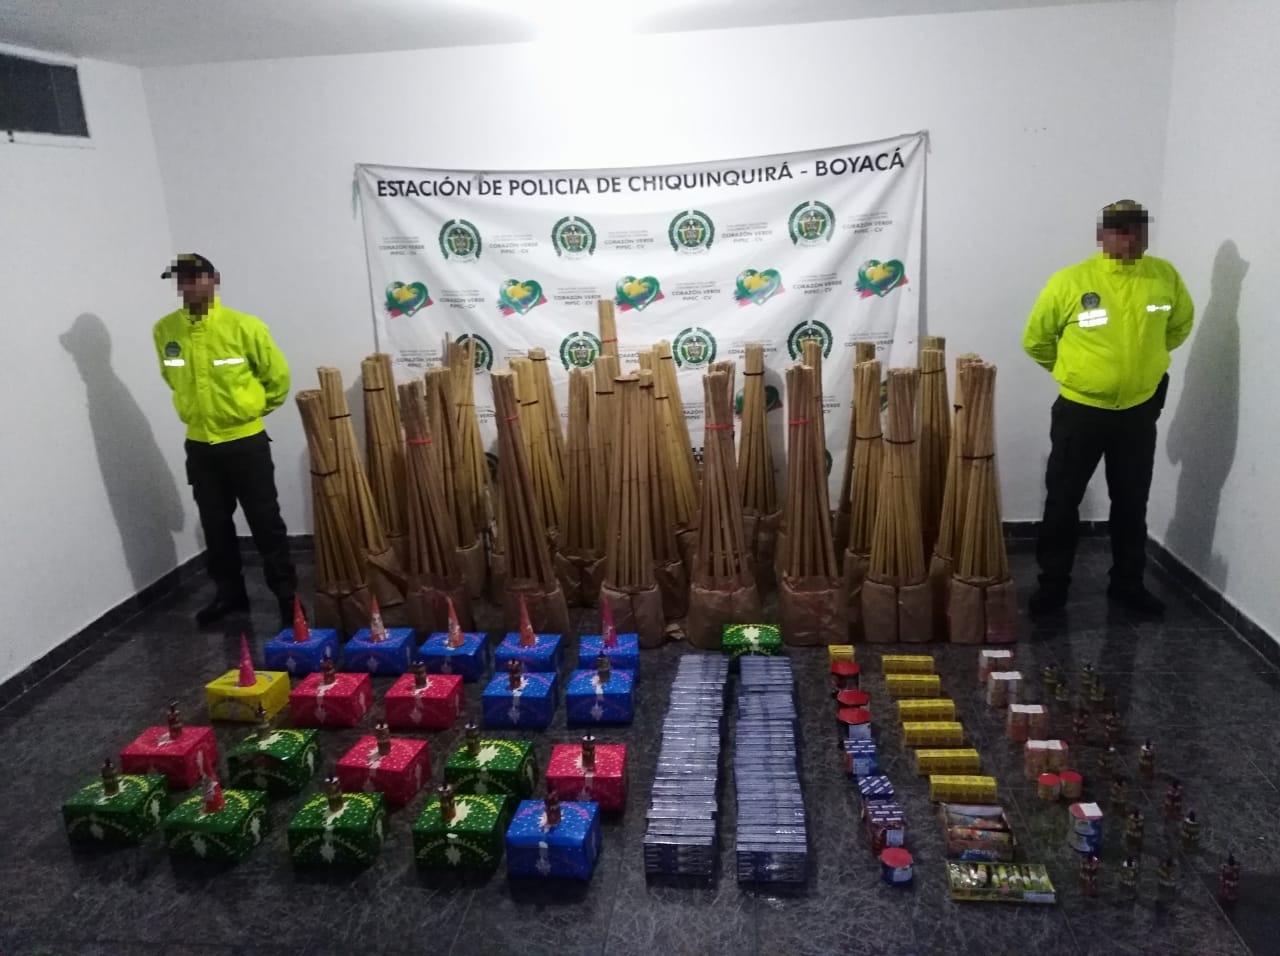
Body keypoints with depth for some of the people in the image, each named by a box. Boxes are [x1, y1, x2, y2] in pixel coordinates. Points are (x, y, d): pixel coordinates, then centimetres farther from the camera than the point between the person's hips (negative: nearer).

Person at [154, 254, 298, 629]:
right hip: (199, 445, 4)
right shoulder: (164, 330, -1)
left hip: (245, 441, -4)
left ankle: (287, 594, 11)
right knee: (215, 525, 13)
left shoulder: (244, 326, -13)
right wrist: (197, 408, 15)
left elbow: (278, 375, -2)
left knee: (265, 521, 1)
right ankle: (229, 592, 27)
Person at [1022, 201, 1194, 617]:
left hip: (1139, 412, 3)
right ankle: (1053, 584, 19)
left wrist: (1145, 358, 15)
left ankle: (1128, 583, 30)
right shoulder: (1069, 281, -12)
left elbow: (1180, 324, 17)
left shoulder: (1165, 276, -2)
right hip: (1080, 411, -3)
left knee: (1132, 504, 14)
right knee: (1063, 501, 5)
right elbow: (1036, 340, -1)